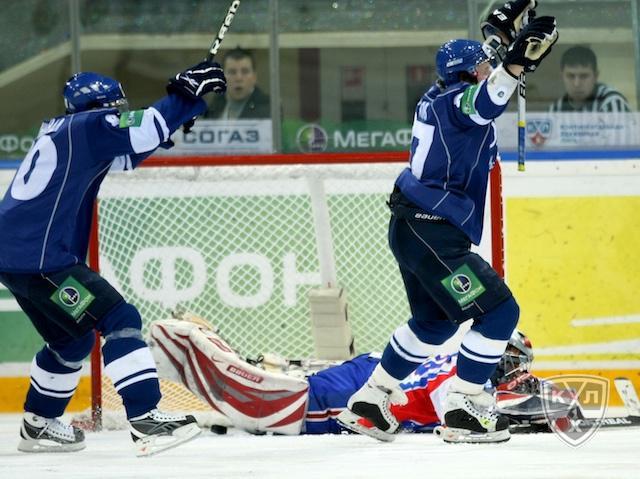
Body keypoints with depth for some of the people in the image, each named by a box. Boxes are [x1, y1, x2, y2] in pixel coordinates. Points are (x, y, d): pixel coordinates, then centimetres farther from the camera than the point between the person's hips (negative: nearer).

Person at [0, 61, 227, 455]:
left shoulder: (62, 130, 21)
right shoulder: (85, 126, -7)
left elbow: (124, 154, 24)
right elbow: (141, 133, -19)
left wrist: (179, 108, 14)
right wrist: (188, 93, -12)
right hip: (39, 257, -10)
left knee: (72, 340, 24)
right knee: (120, 320, -13)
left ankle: (39, 426, 33)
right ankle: (145, 420, -22)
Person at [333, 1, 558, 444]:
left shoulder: (442, 97, 12)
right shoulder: (456, 101, -15)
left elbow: (477, 77, 35)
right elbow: (483, 102, -40)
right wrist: (515, 62, -53)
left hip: (413, 228, 11)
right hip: (432, 234, -11)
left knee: (436, 320, 26)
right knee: (499, 311, -9)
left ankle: (369, 402, 32)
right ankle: (463, 411, -7)